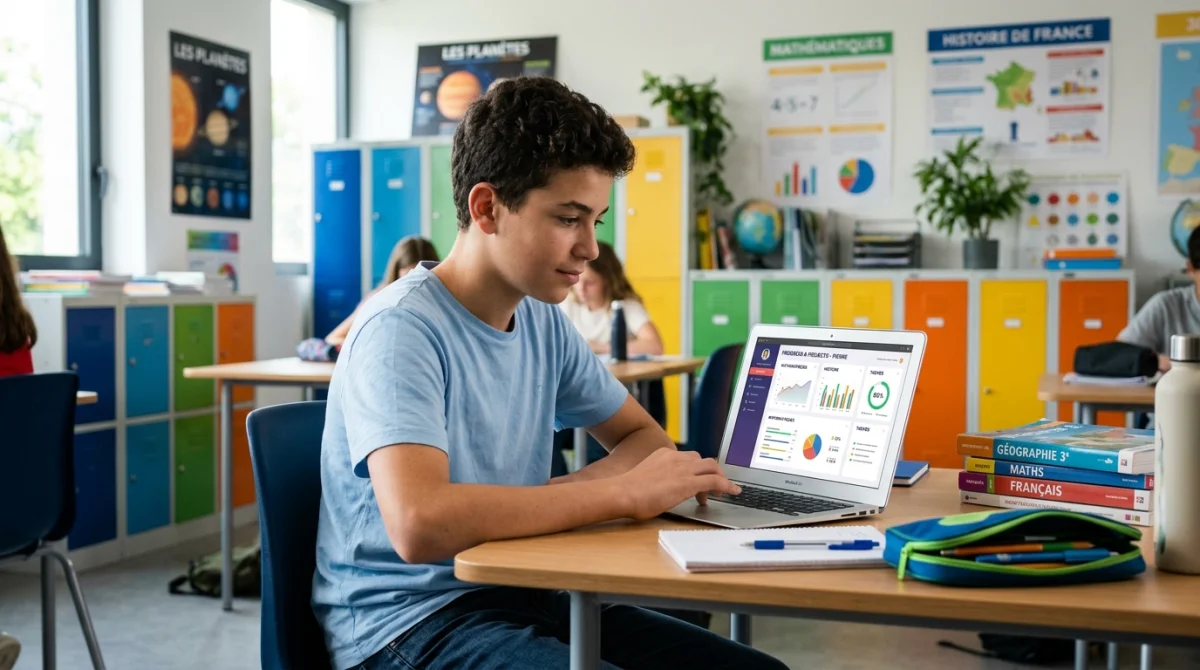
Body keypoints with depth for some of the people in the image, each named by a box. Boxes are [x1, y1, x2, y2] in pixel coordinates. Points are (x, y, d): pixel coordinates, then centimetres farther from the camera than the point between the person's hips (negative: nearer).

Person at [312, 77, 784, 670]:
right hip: (410, 622, -8)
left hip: (520, 597, 8)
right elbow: (420, 525, -33)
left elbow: (644, 438, 16)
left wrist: (568, 489, -8)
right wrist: (623, 493, -24)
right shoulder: (401, 330, -18)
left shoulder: (543, 320, 6)